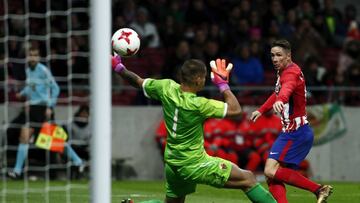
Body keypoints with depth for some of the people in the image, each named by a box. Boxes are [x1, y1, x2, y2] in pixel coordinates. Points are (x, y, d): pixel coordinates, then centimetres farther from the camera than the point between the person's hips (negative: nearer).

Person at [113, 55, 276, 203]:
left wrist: (118, 67, 18)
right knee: (248, 179, -5)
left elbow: (138, 82, 9)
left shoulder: (167, 88, -7)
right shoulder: (197, 105, -24)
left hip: (172, 163, 8)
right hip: (194, 165, -8)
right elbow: (235, 109, -19)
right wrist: (223, 84, -9)